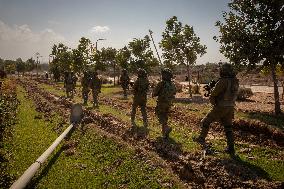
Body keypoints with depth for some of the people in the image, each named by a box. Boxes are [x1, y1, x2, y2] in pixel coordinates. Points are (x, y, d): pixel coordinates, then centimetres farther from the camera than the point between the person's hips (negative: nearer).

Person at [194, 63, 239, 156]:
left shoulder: (222, 81, -19)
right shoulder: (235, 82, 4)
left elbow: (213, 95, -14)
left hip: (220, 108, -7)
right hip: (230, 108, 7)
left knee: (205, 122, 12)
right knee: (228, 128, 16)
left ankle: (201, 138, 24)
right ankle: (231, 148, 18)